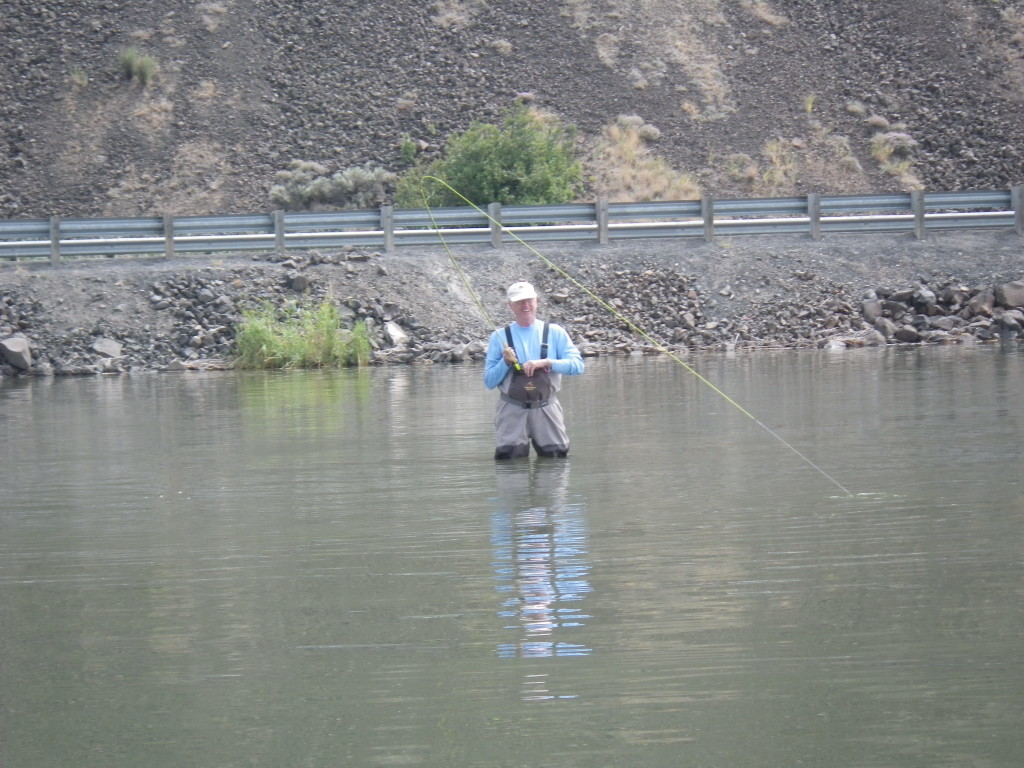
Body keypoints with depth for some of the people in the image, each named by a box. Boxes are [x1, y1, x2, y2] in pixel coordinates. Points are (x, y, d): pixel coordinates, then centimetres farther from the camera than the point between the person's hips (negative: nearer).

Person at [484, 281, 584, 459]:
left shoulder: (555, 332, 6)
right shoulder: (499, 337, 6)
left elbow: (577, 365, -4)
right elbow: (489, 382, 5)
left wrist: (546, 362, -16)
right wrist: (505, 363, -12)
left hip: (546, 409, 0)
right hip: (512, 410, 0)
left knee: (557, 455, -1)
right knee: (508, 457, -6)